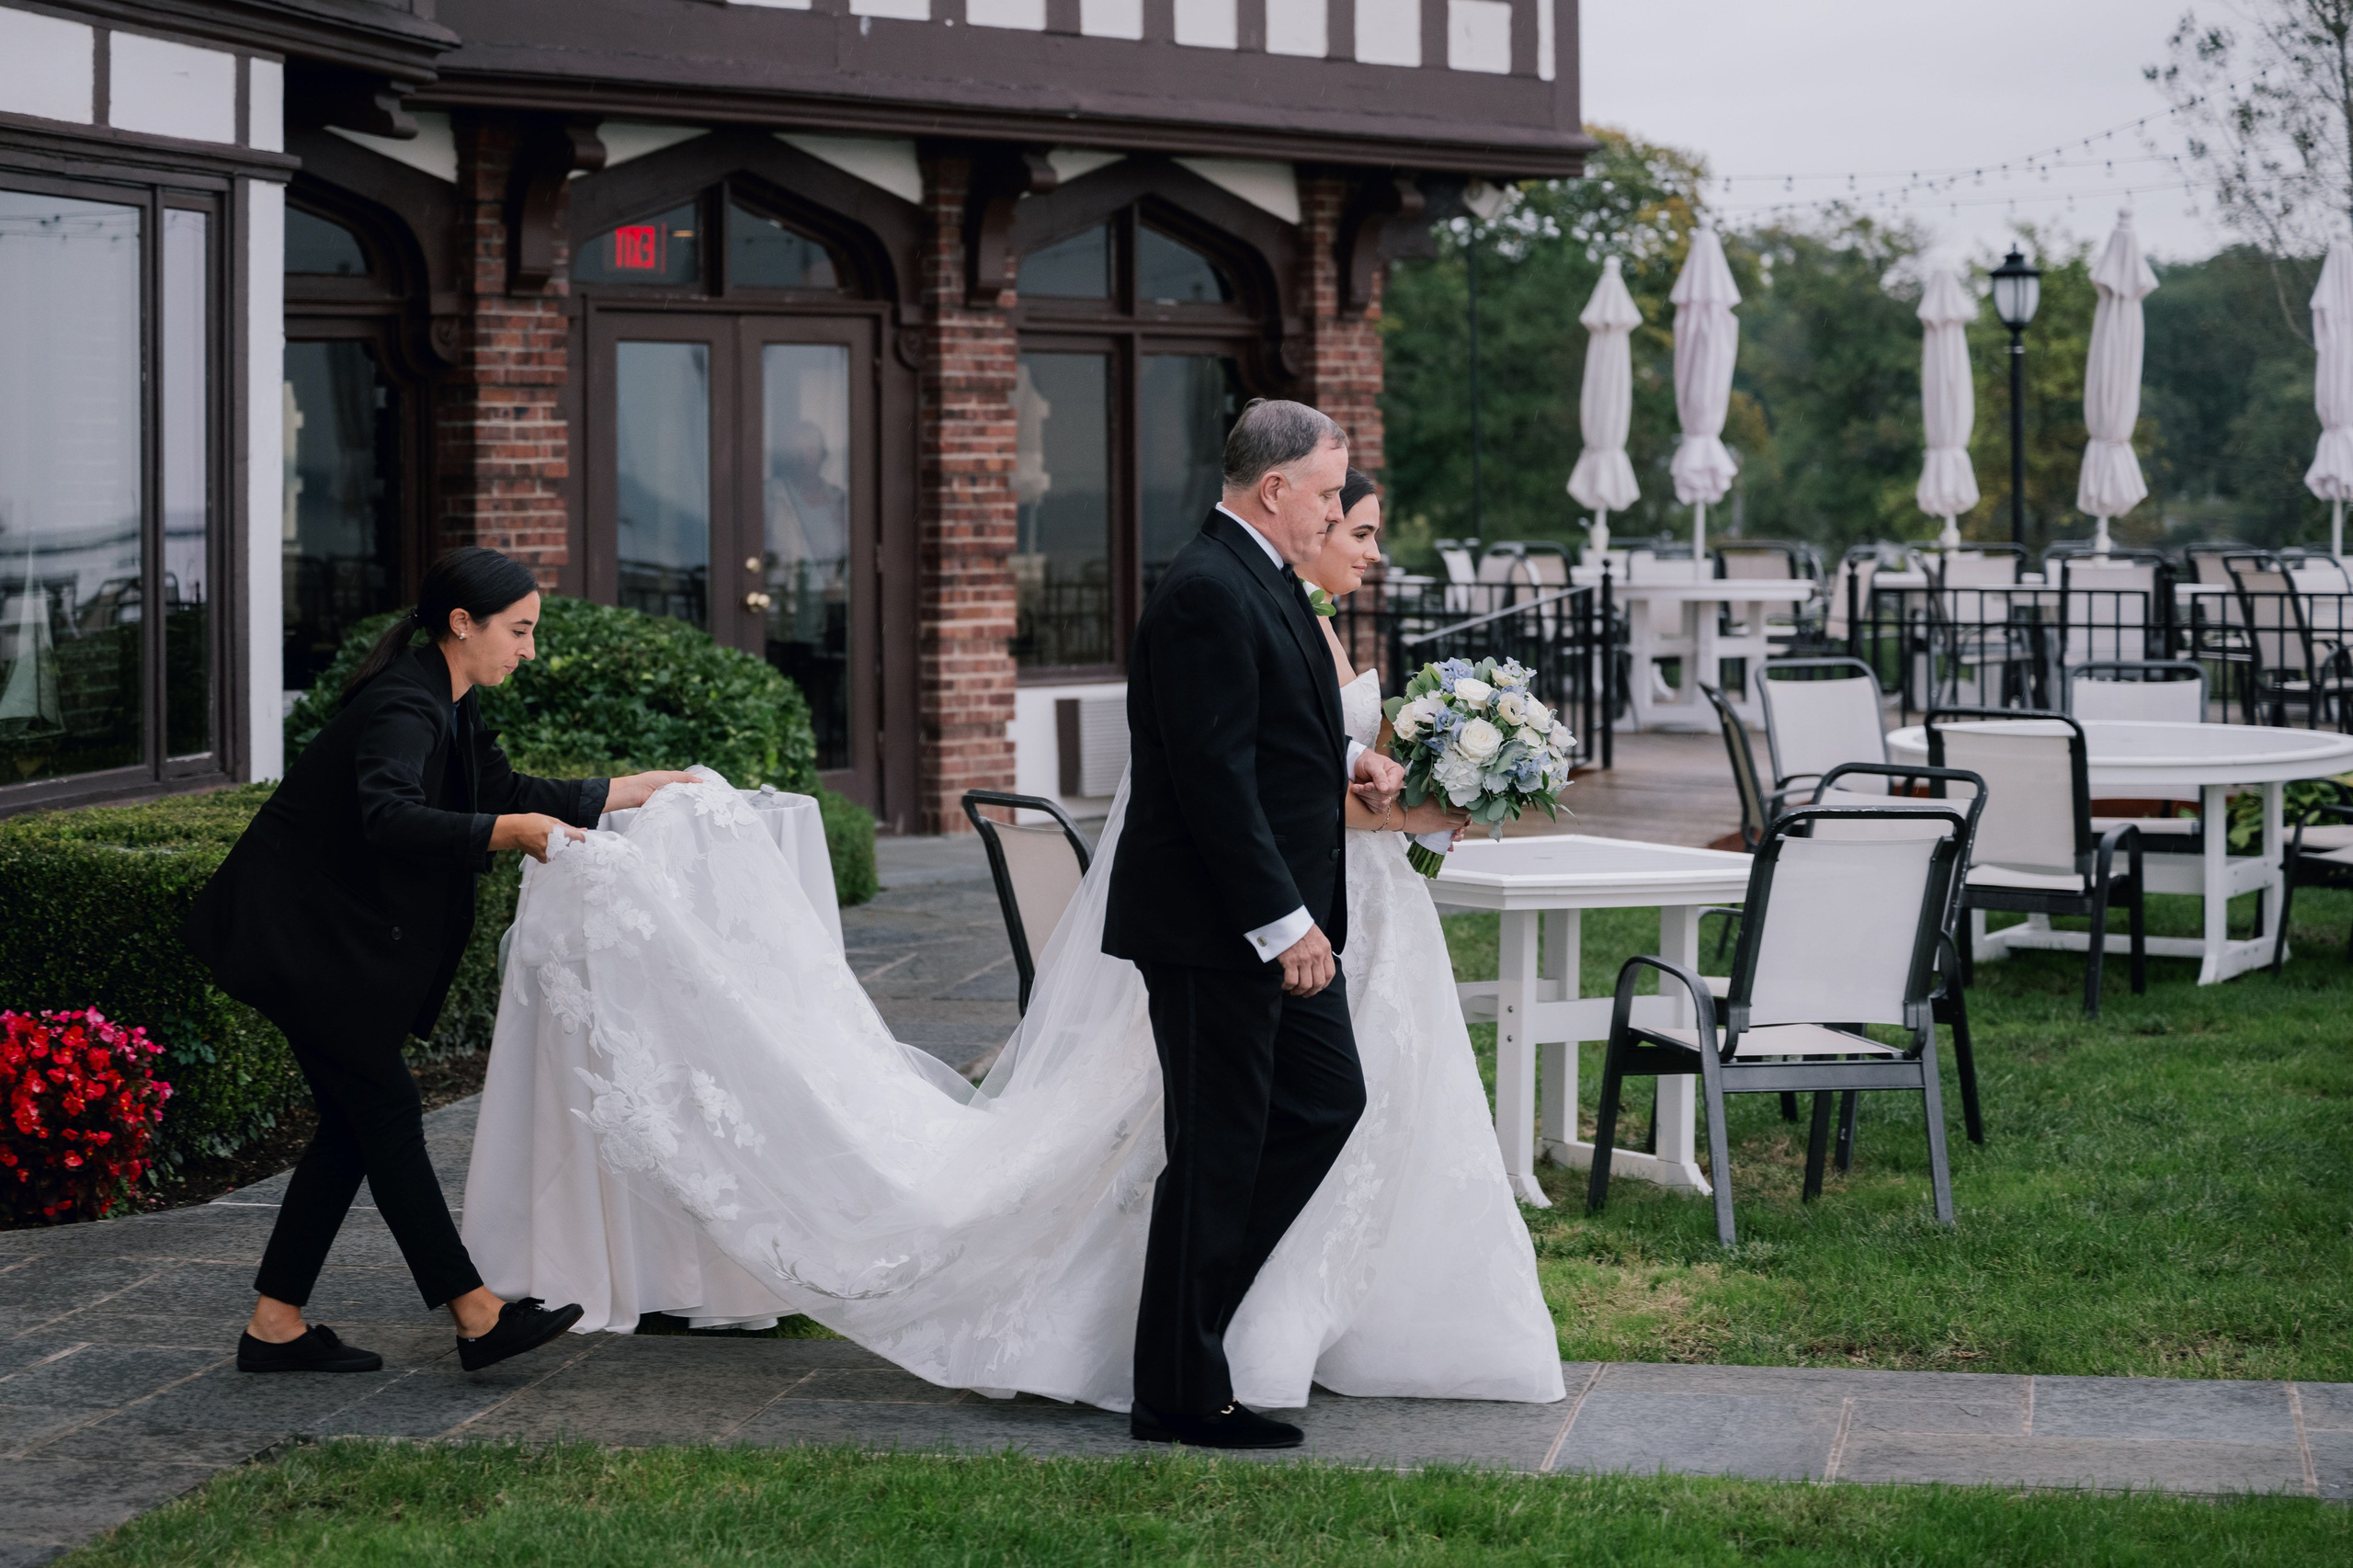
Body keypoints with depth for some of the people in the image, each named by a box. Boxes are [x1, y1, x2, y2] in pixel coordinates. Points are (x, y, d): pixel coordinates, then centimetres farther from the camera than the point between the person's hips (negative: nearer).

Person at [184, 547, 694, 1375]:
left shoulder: (445, 703, 9)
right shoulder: (403, 708, -22)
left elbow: (505, 793, 20)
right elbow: (389, 818, -39)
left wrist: (632, 791, 20)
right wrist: (512, 831, -42)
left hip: (334, 933, 10)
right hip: (296, 933, -10)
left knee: (355, 1121, 9)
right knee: (386, 1112, -6)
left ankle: (276, 1325, 12)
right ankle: (476, 1316, -3)